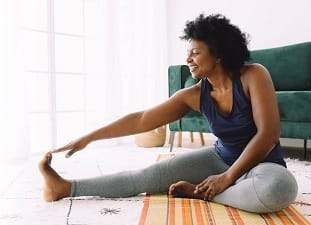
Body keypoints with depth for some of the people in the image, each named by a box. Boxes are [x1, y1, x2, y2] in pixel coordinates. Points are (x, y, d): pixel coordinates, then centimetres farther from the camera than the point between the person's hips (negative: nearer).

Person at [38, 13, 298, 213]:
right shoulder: (194, 95, -9)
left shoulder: (253, 75, -19)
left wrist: (228, 178, -24)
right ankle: (67, 187, -2)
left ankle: (201, 192, -18)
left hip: (262, 163, -2)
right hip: (221, 158, 3)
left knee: (279, 188, -40)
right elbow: (141, 120, -9)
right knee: (150, 174, -9)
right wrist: (89, 137, -9)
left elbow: (268, 134, -23)